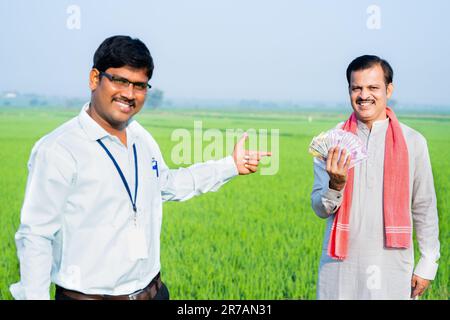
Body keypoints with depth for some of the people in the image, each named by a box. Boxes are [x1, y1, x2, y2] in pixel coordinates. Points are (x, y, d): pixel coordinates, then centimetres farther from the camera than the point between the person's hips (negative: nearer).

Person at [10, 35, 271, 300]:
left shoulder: (143, 139, 5)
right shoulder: (57, 150, -17)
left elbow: (167, 185, 23)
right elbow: (35, 237, -17)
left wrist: (230, 165, 21)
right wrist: (33, 296, -19)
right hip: (87, 295, -6)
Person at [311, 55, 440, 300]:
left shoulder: (412, 142, 0)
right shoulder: (331, 141, 1)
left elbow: (424, 208, 6)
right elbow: (320, 208, 0)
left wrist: (427, 265, 5)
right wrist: (336, 185, -20)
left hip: (392, 267, 0)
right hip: (340, 266, 1)